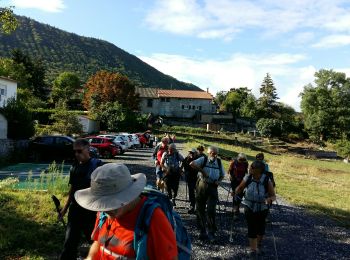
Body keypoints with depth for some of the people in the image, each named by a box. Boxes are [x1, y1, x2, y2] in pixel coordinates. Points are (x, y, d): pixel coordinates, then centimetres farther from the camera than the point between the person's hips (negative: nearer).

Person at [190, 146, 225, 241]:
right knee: (200, 209, 7)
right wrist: (202, 170, -21)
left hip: (213, 187, 1)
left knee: (211, 210, -6)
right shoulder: (203, 159, -4)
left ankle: (211, 233, 7)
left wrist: (218, 181, -1)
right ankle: (202, 231, 22)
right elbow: (192, 164, -21)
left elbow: (222, 175, 19)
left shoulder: (219, 162, 6)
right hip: (202, 186, -1)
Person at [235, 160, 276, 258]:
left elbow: (273, 196, -15)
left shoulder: (267, 181, -21)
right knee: (251, 229, -3)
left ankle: (259, 244, 46)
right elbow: (239, 188, 3)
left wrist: (269, 199, -37)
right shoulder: (247, 178, -16)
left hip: (262, 209, 0)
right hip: (249, 208, 0)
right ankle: (253, 249, 15)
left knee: (260, 229, 15)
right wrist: (235, 192, -18)